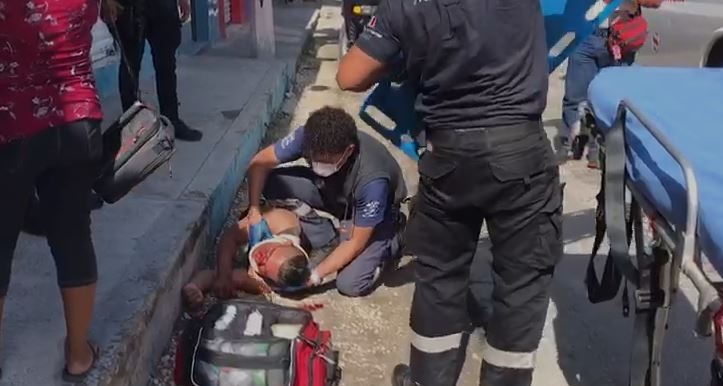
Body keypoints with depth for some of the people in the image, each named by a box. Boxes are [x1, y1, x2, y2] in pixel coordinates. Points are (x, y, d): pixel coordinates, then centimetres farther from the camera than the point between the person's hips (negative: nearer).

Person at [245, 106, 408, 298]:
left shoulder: (371, 179, -41)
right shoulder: (308, 137, -30)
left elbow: (356, 243, -28)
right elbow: (259, 163, -17)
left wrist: (315, 275, -31)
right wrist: (254, 213, -27)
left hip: (376, 214, -5)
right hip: (332, 190, 5)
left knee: (350, 284, -23)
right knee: (270, 182, -18)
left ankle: (389, 244, 6)